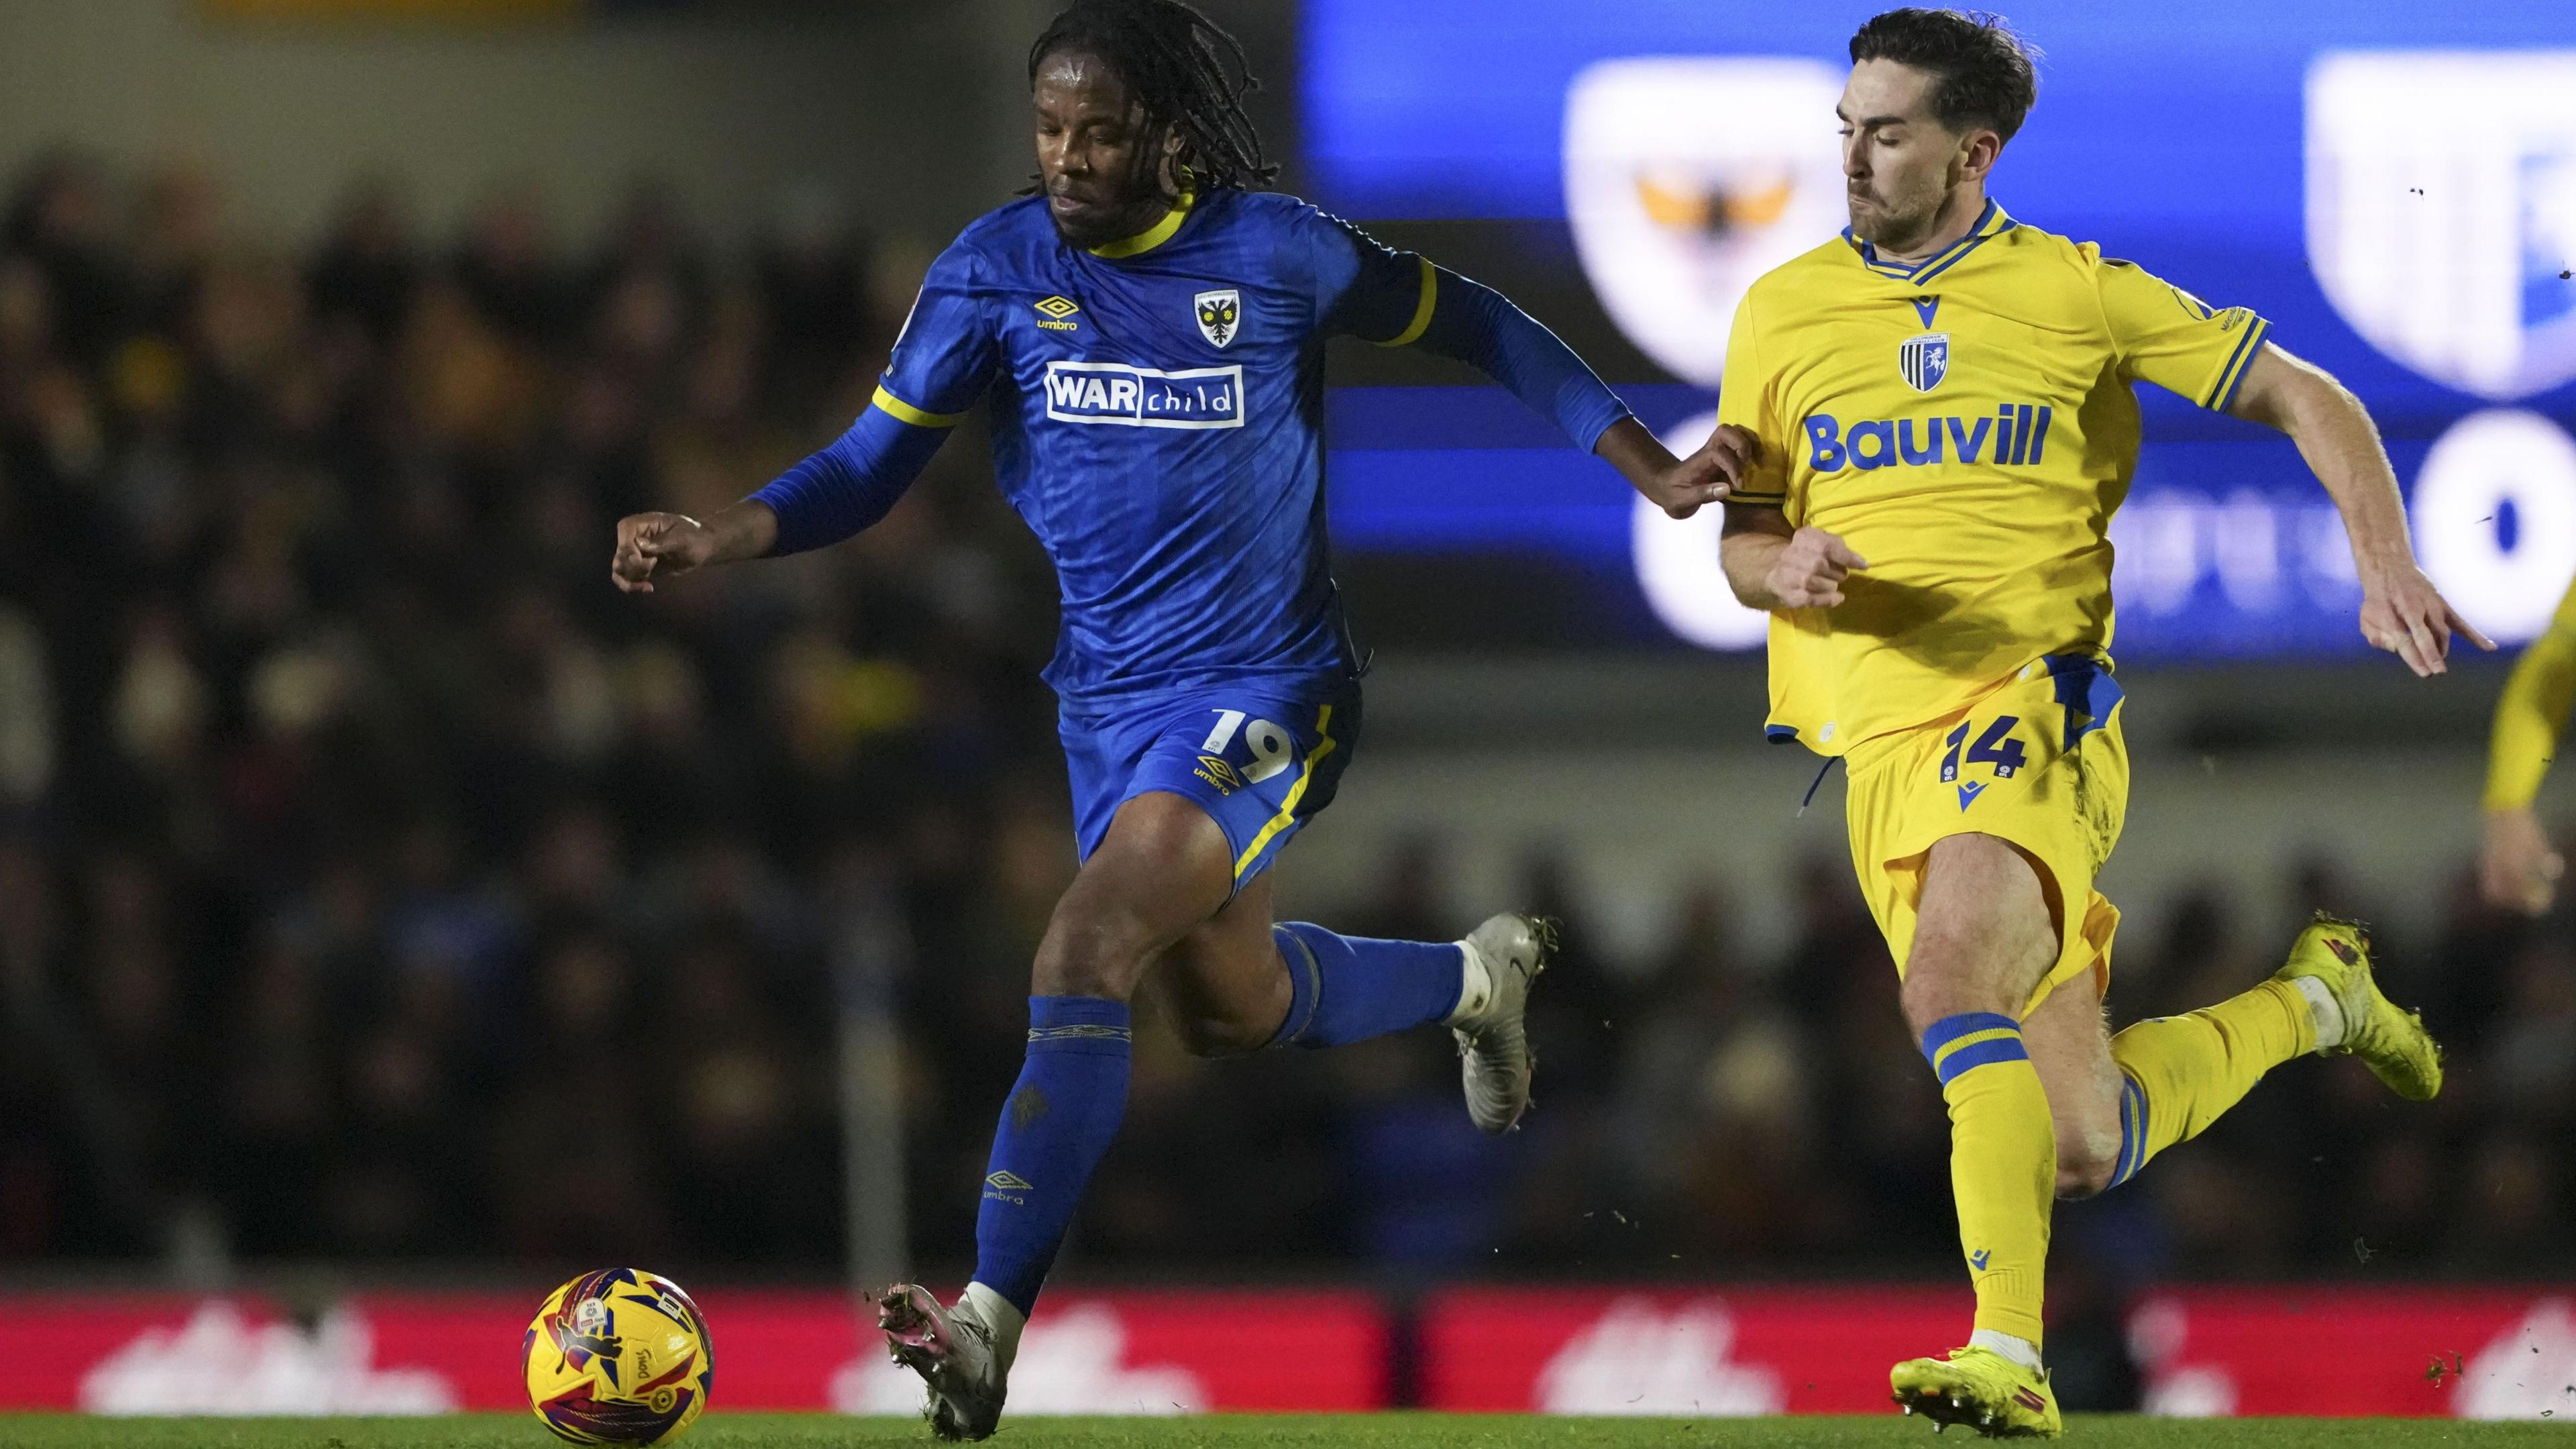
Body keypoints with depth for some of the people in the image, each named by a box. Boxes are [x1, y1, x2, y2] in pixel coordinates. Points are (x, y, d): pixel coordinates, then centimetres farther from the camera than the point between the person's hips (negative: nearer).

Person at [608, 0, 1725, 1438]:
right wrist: (718, 536, -23)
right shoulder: (998, 269, -5)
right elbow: (875, 461, -4)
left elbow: (1476, 323, 3)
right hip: (1110, 695, 6)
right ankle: (1478, 977, 53)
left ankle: (990, 1324, -29)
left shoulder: (1274, 252, -13)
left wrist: (1651, 470, 1)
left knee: (1089, 953, -25)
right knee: (1227, 1001, 23)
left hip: (1266, 690, -6)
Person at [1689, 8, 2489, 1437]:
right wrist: (1777, 568, -8)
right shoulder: (1783, 310, 11)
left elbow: (2303, 398, 9)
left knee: (1950, 980, -34)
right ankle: (2308, 1002, 29)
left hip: (2032, 701, -4)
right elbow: (1737, 534, 16)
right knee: (2082, 1147, -1)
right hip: (1878, 739, 4)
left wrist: (2387, 566, -6)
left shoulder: (2072, 292, 4)